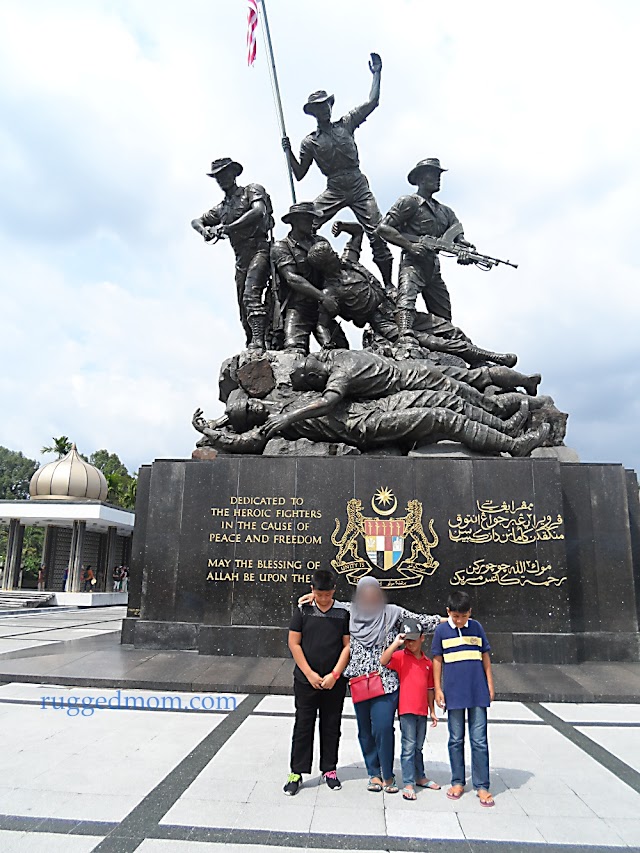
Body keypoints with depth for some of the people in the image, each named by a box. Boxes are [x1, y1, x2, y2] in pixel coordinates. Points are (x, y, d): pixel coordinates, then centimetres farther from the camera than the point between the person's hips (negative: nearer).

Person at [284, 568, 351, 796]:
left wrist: (334, 675, -9)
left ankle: (329, 770, 28)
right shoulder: (303, 610, -4)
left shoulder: (344, 612, -3)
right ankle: (297, 772, 18)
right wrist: (309, 674, -8)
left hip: (334, 682, 1)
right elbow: (294, 643, -3)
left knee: (331, 726, 12)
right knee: (303, 725, 6)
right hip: (306, 680, -1)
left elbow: (348, 646, -2)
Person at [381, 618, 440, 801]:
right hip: (406, 710, -5)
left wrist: (432, 711, 17)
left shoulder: (427, 662, 9)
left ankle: (420, 777, 33)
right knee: (409, 746, -2)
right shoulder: (400, 656, -6)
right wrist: (396, 642, -26)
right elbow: (383, 661, -26)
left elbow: (429, 688, 15)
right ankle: (408, 784, 6)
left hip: (422, 711, 5)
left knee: (418, 747, 18)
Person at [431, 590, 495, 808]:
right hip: (454, 693, 0)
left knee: (479, 740, 4)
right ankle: (458, 782, 24)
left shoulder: (476, 627, 1)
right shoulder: (442, 630, -3)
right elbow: (437, 660, 2)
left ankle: (481, 786, 13)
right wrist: (438, 689, 0)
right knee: (456, 740, 10)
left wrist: (490, 684, 7)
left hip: (478, 693, 1)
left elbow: (485, 656, 9)